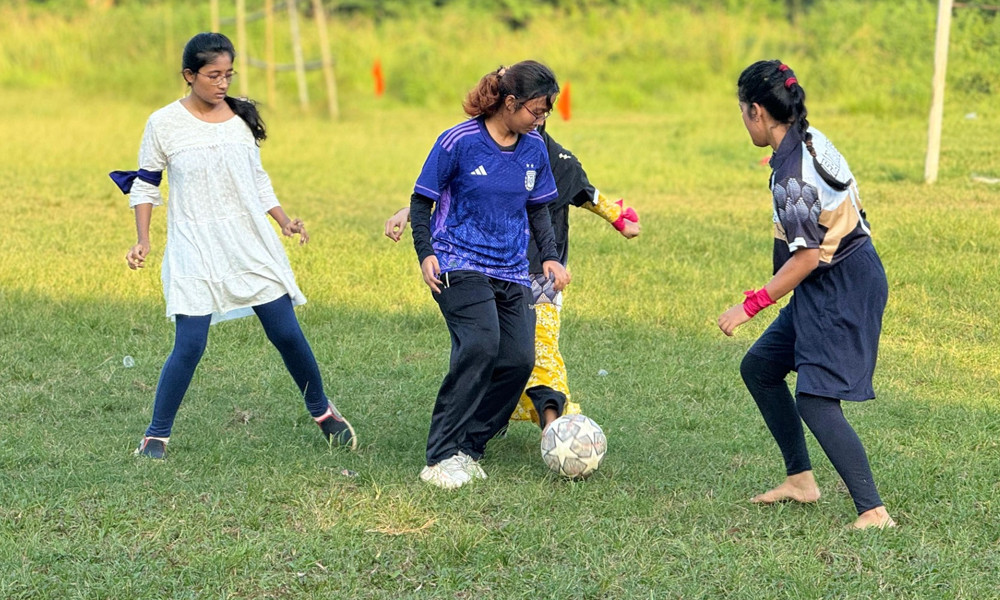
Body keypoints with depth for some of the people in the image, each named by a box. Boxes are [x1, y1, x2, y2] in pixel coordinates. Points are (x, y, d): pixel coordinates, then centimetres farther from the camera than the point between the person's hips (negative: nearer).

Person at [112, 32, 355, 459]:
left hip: (253, 244, 3)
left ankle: (323, 412, 23)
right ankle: (156, 436, 3)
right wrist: (143, 241, -4)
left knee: (287, 333, 2)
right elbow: (144, 185, 5)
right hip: (194, 250, -3)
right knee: (189, 345, -11)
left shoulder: (241, 117, 7)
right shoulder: (164, 124, -4)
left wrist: (284, 220, 5)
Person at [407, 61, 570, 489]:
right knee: (480, 345, -26)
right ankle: (441, 457, -21)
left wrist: (550, 257, 7)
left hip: (511, 272, 6)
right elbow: (421, 201, -2)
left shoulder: (534, 149, 6)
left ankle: (468, 448, 4)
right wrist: (426, 253, -14)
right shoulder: (459, 142, -10)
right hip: (460, 265, -6)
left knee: (518, 359, -9)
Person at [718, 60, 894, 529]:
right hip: (833, 283, 10)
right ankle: (800, 479, 24)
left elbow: (806, 259, -22)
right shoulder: (811, 141, 4)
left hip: (841, 289, -10)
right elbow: (848, 202, 16)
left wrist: (750, 306, -16)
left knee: (816, 402, -15)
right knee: (759, 367, 17)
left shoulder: (791, 174, -24)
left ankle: (873, 511, -16)